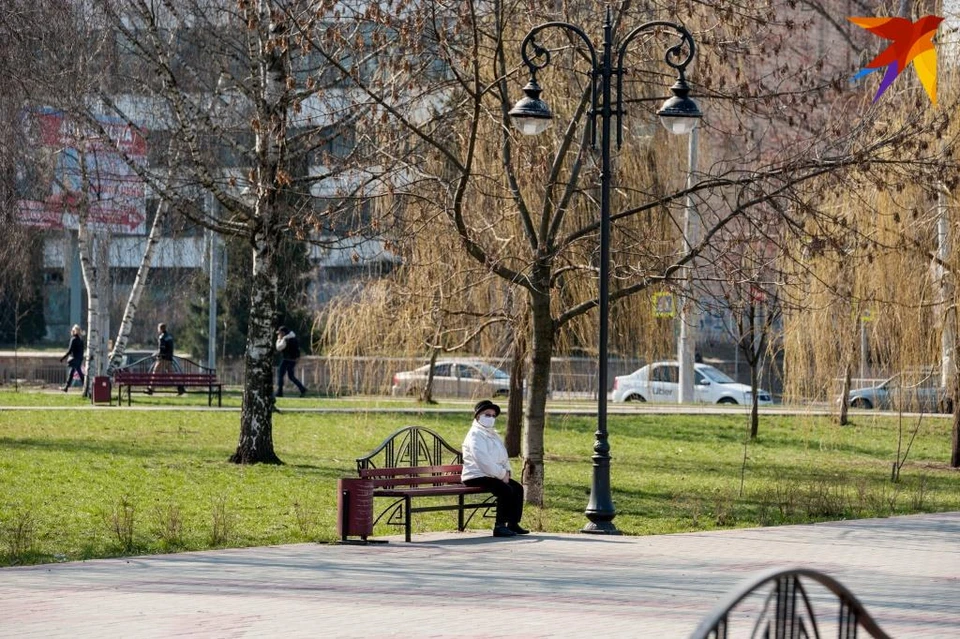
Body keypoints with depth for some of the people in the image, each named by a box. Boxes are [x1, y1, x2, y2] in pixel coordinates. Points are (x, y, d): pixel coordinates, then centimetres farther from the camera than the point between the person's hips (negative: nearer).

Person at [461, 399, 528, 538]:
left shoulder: (493, 434, 20)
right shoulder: (475, 435, -13)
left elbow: (503, 456, 24)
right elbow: (484, 461, -22)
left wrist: (506, 471, 4)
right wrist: (502, 474, -18)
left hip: (493, 474, 10)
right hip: (477, 477, -10)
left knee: (518, 487, -2)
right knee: (506, 490, -27)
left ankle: (513, 524, 0)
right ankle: (500, 526, -24)